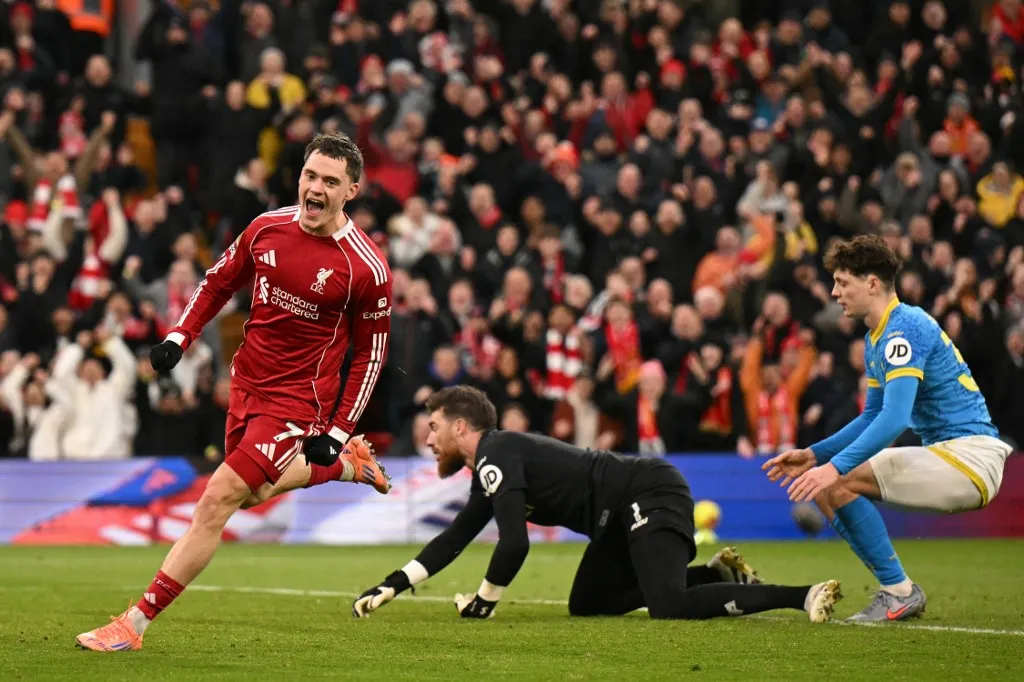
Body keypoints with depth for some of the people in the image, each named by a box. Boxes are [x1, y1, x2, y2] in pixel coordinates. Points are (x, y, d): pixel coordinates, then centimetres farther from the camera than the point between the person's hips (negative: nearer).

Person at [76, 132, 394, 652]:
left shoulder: (368, 269, -16)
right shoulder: (268, 228, -4)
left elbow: (370, 354, -6)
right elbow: (219, 281, 13)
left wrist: (337, 430, -8)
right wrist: (178, 336, 1)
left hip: (297, 401, -7)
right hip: (246, 381, 7)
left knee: (218, 500, -11)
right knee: (252, 492, 22)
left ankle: (136, 623, -7)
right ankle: (345, 467, 45)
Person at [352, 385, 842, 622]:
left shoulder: (496, 456, -13)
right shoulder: (489, 469, 18)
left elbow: (514, 544, -22)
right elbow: (454, 539, 26)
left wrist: (484, 602, -7)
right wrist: (390, 588, 20)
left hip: (651, 497, -10)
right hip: (623, 518, 10)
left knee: (668, 607, -27)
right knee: (586, 605, 15)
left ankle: (803, 595, -24)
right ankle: (715, 574, 13)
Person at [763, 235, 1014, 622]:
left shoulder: (904, 328, -16)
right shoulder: (875, 339, 15)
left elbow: (895, 418, -27)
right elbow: (872, 417, 24)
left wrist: (835, 466, -32)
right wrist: (814, 455, 12)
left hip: (970, 458, -10)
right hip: (942, 452, 10)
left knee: (838, 484, -22)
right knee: (822, 485, 9)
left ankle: (899, 591, -13)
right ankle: (898, 590, 8)